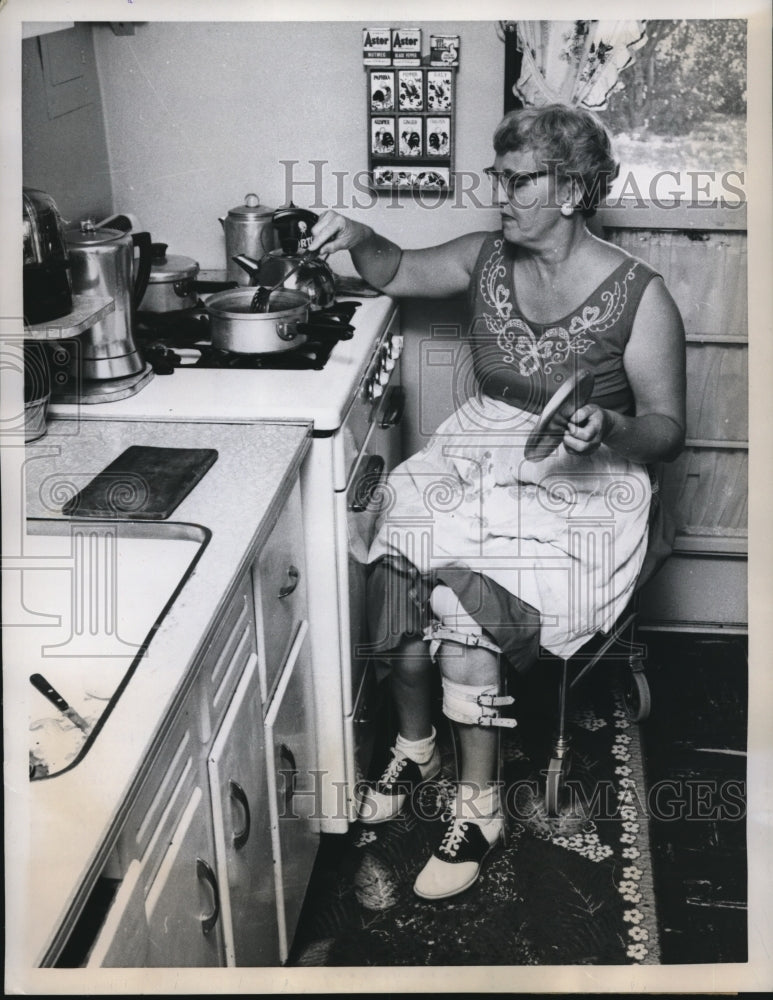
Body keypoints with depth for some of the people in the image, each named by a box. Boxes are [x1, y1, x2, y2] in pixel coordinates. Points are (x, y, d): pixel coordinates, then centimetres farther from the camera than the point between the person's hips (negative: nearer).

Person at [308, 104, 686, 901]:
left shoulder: (638, 297, -8)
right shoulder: (486, 258, 6)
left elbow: (666, 430, -4)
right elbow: (397, 273, 21)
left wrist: (609, 427, -25)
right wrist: (359, 239, -1)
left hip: (578, 482, -4)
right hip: (478, 449, 5)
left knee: (460, 588, -29)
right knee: (404, 559, -25)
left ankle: (478, 804, -11)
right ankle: (414, 743, 1)